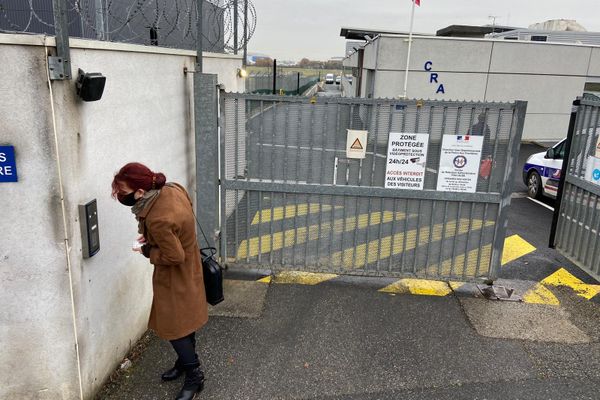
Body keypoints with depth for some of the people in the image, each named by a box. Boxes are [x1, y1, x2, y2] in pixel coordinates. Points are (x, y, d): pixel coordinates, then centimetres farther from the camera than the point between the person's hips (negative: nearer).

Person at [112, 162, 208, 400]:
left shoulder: (158, 219, -36)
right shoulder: (172, 189, -10)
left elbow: (174, 257, -27)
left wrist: (148, 251, -12)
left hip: (175, 278, -9)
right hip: (186, 269, 9)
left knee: (175, 327, 8)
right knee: (184, 320, 24)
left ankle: (194, 376, 24)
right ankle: (184, 362, 43)